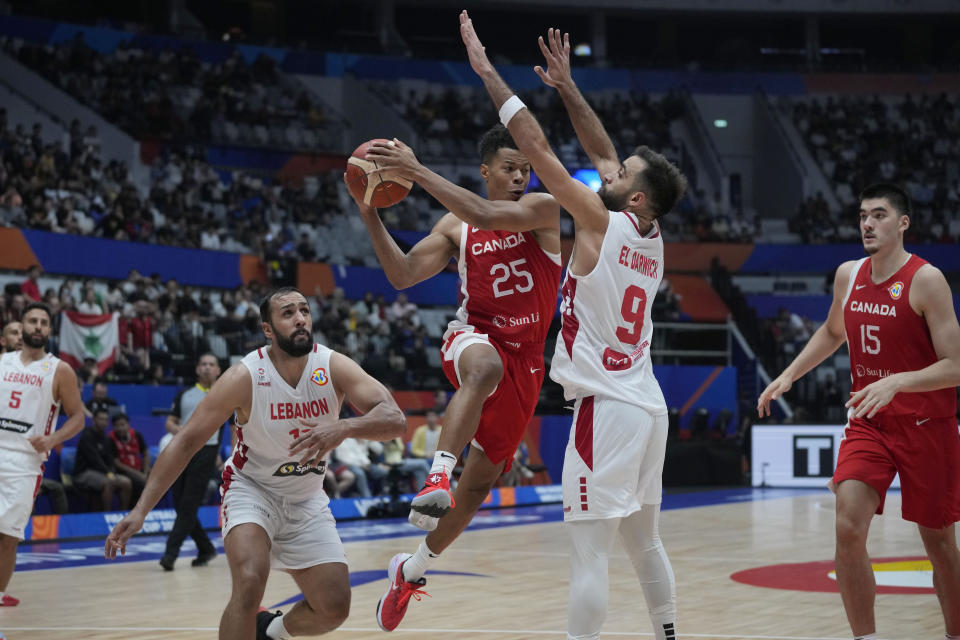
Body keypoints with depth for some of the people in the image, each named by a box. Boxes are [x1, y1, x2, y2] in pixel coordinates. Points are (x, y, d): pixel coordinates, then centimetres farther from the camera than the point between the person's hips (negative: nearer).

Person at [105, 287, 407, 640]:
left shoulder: (334, 367, -18)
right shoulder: (244, 377, -22)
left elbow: (395, 419, -28)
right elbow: (186, 441, -19)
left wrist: (343, 428, -49)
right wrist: (141, 509, -27)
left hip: (307, 499, 3)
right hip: (251, 489, -3)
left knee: (334, 608, 1)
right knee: (250, 582, -30)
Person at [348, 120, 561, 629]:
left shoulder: (543, 209, -4)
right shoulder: (455, 225, 5)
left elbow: (486, 216, -23)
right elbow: (402, 275, -1)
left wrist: (417, 172, -26)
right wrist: (370, 216, -13)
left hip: (524, 360, 1)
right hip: (475, 337, -1)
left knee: (481, 479, 8)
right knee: (486, 368, -42)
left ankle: (411, 569, 24)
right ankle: (438, 474, -48)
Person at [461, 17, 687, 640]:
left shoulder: (603, 222, -10)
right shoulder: (652, 237, 10)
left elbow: (538, 147, -9)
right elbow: (603, 152, 20)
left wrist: (487, 70, -3)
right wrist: (566, 84, 24)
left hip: (607, 406, -8)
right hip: (648, 405, 8)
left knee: (591, 549, -9)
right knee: (645, 539, 18)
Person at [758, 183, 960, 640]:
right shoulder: (848, 275, 2)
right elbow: (832, 333, 23)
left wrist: (896, 382, -33)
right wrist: (788, 376, 13)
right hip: (867, 422, 4)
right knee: (848, 529, -14)